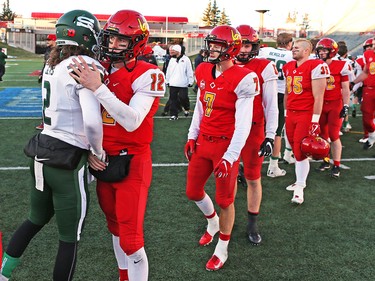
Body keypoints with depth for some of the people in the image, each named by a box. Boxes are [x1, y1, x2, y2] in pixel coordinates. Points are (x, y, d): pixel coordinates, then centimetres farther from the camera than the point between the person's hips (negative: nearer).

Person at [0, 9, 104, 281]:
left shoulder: (53, 64, 9)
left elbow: (63, 107, 5)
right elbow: (92, 121, -24)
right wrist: (98, 151, -8)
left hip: (43, 150, 8)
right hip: (69, 159, -8)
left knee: (36, 220, 28)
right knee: (70, 239, 9)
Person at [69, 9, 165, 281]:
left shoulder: (147, 75, -15)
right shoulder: (97, 71, 4)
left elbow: (132, 122, -27)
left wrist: (99, 88, -29)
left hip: (132, 163, -7)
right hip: (103, 161, 7)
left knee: (131, 239, -4)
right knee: (115, 226, 22)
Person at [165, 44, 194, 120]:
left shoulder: (186, 59, -5)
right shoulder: (172, 60, 9)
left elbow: (190, 72, -4)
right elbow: (168, 71, 14)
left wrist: (190, 82, -5)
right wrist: (167, 81, 13)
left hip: (183, 84, -4)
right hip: (172, 84, 4)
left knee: (183, 98, -3)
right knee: (173, 99, 3)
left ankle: (186, 109, 26)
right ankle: (174, 114, 9)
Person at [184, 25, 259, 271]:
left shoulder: (242, 79, -17)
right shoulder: (204, 72, 4)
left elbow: (243, 124, -18)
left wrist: (230, 156, -21)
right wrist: (192, 136, 13)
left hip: (226, 144, -7)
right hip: (203, 141, 7)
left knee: (224, 199, 6)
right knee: (193, 191, 15)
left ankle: (222, 249, 27)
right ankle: (213, 222, 47)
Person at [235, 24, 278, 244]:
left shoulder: (265, 68, -6)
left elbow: (271, 106, -5)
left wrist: (270, 136, -10)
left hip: (253, 129, -3)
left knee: (254, 178, 7)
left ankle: (253, 223, 23)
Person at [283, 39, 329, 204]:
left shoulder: (316, 66, -11)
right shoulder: (288, 67, 11)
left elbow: (318, 96, -13)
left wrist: (315, 120, -15)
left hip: (306, 115, -7)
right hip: (291, 114, 7)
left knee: (300, 152, -5)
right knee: (296, 151, 11)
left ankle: (300, 188, 6)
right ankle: (300, 181, 23)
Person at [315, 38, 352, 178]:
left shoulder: (341, 66, -8)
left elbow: (345, 89, -4)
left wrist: (346, 106, -10)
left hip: (335, 104, -4)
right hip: (320, 104, 4)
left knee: (334, 135, -6)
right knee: (323, 135, 9)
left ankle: (336, 166, 3)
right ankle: (326, 161, 23)